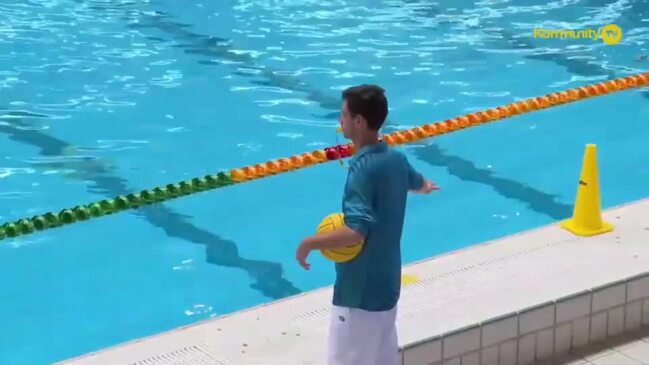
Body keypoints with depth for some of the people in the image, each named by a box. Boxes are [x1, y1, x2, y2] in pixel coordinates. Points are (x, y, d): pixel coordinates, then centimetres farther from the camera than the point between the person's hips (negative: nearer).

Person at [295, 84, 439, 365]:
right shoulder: (396, 159, 5)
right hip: (387, 283, 9)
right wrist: (426, 187, 55)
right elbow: (418, 183, 30)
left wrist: (309, 243, -21)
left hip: (360, 291, -9)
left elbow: (357, 231, -34)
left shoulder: (363, 168, -23)